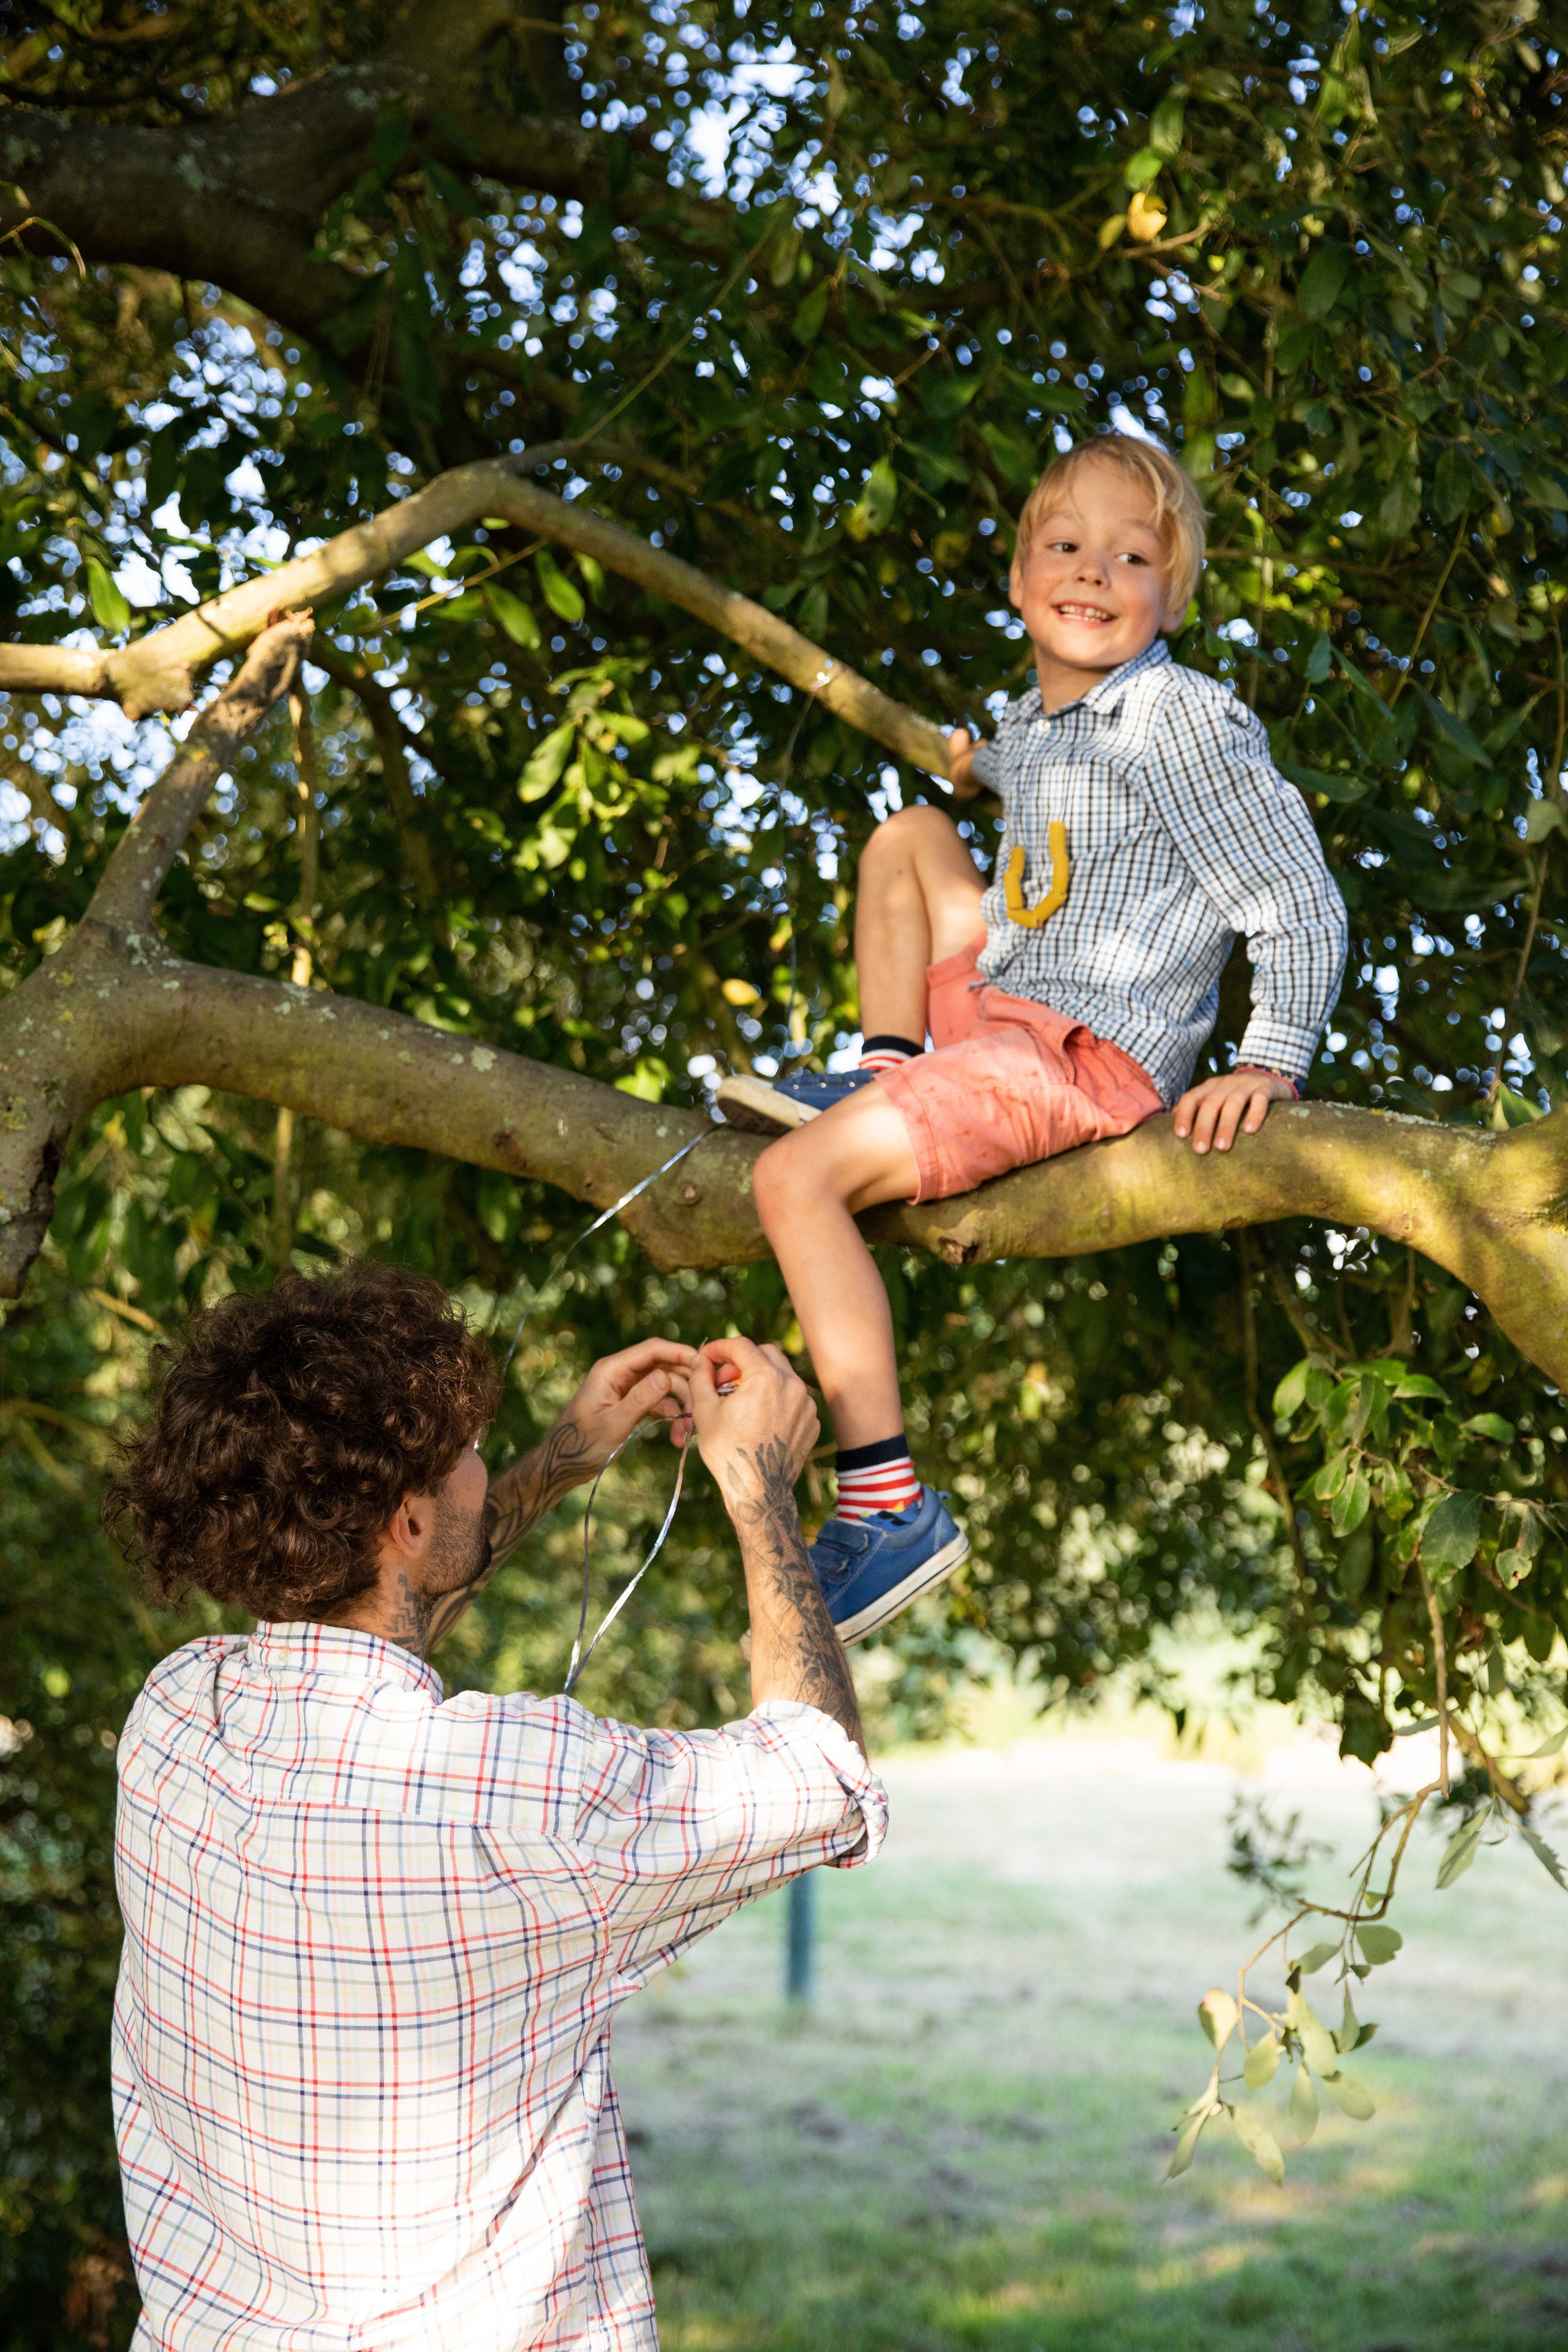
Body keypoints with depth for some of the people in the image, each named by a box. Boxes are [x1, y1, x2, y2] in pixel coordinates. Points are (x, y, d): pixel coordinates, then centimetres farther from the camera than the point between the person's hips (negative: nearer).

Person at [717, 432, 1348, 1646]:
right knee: (907, 835, 24)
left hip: (1086, 1057, -9)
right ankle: (885, 1076, 19)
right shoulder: (1037, 725, 11)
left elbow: (1303, 906, -15)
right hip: (999, 1010, 9)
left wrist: (1269, 1065, -22)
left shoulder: (1185, 720, -15)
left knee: (795, 1178, -20)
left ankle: (889, 1504, -22)